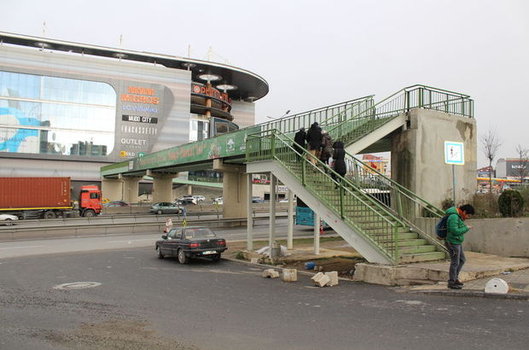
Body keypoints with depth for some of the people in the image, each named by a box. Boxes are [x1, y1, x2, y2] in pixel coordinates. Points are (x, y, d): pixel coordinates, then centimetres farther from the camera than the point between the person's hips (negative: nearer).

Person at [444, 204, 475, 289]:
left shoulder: (458, 216, 11)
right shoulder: (453, 217, -22)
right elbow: (455, 231, -27)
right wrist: (466, 228, -18)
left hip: (457, 243, 10)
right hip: (453, 243, -10)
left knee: (462, 260, 18)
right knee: (455, 263, -1)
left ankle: (455, 278, 28)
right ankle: (451, 283, 11)